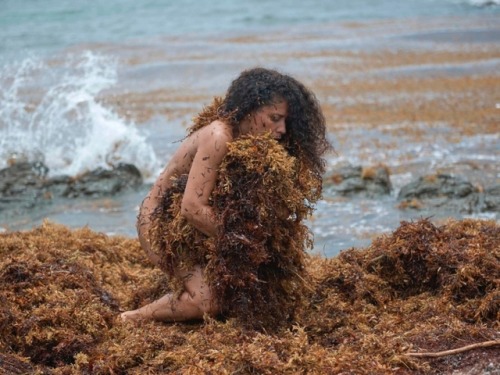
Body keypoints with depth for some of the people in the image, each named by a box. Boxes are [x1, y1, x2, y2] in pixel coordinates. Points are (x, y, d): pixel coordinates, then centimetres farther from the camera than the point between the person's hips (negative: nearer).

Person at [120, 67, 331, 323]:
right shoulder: (218, 138, -29)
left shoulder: (247, 140, -2)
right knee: (210, 299, -23)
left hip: (187, 225, 9)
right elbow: (193, 209, -34)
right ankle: (132, 319, -8)